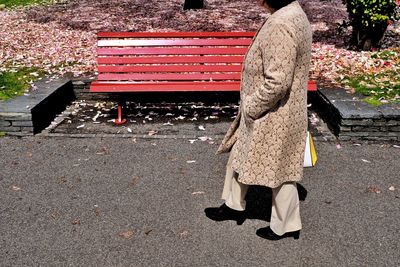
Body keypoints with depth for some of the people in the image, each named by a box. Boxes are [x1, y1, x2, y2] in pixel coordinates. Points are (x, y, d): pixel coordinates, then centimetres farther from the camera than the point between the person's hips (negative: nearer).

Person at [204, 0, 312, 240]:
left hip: (274, 119, -10)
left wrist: (250, 108, -14)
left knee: (279, 171, 9)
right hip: (271, 114, 10)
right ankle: (235, 206, 41)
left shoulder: (280, 26, -27)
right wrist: (250, 107, 13)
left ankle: (286, 226, 32)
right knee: (239, 156, 22)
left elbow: (277, 83, -30)